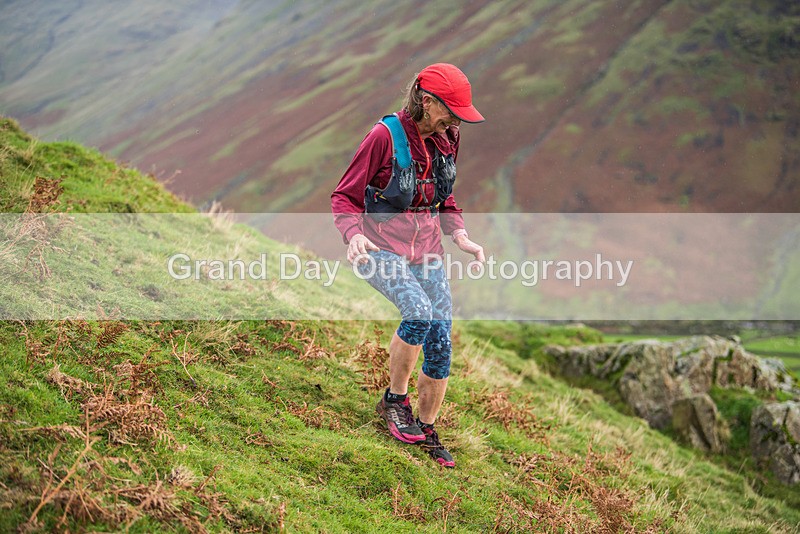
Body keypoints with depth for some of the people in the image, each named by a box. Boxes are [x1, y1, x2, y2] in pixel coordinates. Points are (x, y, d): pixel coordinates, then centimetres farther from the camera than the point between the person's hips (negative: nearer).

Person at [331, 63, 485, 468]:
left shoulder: (447, 139, 6)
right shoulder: (385, 136, -13)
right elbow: (344, 197, -8)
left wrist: (461, 236, 3)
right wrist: (353, 235, -27)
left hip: (427, 252, 6)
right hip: (382, 248, -6)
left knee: (441, 341, -1)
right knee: (420, 314, -30)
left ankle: (426, 431, 17)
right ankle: (395, 400, -7)